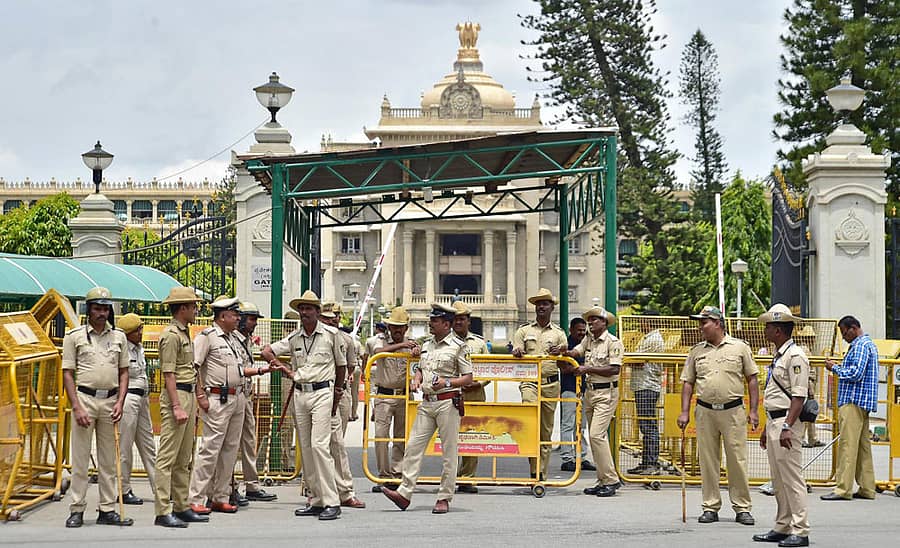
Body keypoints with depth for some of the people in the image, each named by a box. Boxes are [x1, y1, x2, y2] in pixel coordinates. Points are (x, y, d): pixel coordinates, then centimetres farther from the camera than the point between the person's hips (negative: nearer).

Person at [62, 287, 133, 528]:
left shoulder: (119, 337, 10)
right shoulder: (74, 336, 1)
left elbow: (124, 372, 13)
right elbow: (67, 373, -2)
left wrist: (120, 402, 0)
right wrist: (77, 407, -11)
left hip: (110, 400, 3)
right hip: (85, 398, -3)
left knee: (108, 459, 6)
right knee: (80, 458, -2)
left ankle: (107, 510, 11)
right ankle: (77, 510, 2)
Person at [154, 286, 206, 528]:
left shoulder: (185, 334, 19)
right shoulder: (171, 335, -11)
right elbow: (168, 374, -17)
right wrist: (176, 407, -22)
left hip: (189, 395, 10)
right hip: (176, 395, -10)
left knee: (184, 458, 13)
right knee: (168, 456, -9)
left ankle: (182, 507, 19)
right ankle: (163, 512, -10)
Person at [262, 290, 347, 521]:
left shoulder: (331, 334, 1)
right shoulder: (293, 338, 10)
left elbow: (341, 365, 10)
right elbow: (267, 351, 15)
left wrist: (336, 393, 12)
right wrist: (279, 364, 0)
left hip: (322, 392, -5)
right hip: (299, 393, 5)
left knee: (319, 445, -16)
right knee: (305, 448, 5)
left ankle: (331, 502, -16)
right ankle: (316, 501, 11)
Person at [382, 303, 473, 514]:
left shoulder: (458, 346, -5)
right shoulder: (426, 345, 14)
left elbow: (468, 378, -6)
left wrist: (447, 382, -20)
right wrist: (416, 380, 4)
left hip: (448, 403, -6)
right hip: (426, 402, 6)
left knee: (449, 452, -1)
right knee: (414, 446, -1)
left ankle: (444, 498, 4)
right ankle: (405, 493, -1)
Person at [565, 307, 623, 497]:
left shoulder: (613, 342, -9)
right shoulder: (588, 340, 14)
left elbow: (614, 369, -16)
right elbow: (575, 352, 2)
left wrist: (588, 369, -19)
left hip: (606, 392, -8)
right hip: (590, 391, 8)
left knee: (597, 434, -17)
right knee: (595, 436, 9)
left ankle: (611, 479, -12)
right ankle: (603, 481, 14)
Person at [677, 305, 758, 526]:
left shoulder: (739, 348, 3)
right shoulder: (696, 351, 10)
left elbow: (751, 379, 5)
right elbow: (688, 383, 12)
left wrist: (753, 410, -1)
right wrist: (684, 412, 3)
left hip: (733, 411, -3)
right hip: (705, 411, 3)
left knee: (738, 459, -2)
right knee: (708, 461, 4)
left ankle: (742, 508, 4)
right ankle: (710, 507, 12)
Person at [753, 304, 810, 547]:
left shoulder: (795, 356, -14)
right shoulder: (778, 356, 17)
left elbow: (799, 396, -20)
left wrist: (787, 427, -26)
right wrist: (767, 428, 24)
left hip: (787, 422, -10)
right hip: (774, 420, 10)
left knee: (792, 479, -9)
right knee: (778, 481, 14)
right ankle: (782, 528, 20)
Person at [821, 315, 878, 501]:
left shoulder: (861, 345, -12)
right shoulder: (869, 344, 21)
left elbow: (856, 374, -20)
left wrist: (835, 368, -9)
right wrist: (838, 368, 15)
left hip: (854, 402, -11)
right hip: (863, 404, 11)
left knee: (848, 445, -11)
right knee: (863, 445, 11)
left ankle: (843, 489, -13)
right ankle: (867, 488, 13)